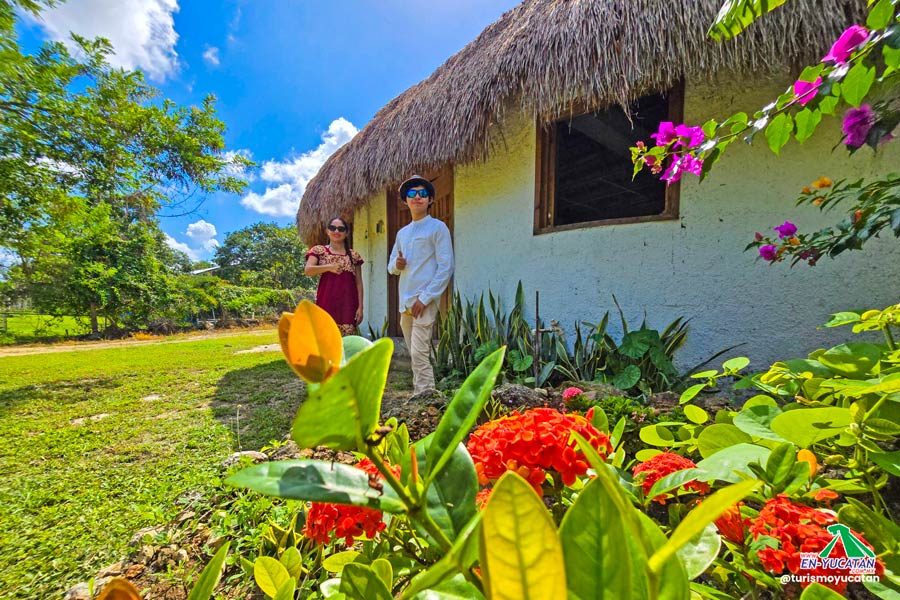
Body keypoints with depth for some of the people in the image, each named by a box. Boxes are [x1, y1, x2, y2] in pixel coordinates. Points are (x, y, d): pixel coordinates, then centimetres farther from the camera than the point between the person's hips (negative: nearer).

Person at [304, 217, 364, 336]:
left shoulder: (354, 255, 12)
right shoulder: (319, 251, 9)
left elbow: (358, 283, 10)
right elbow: (307, 270, -6)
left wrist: (360, 307, 2)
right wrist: (329, 267, -20)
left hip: (347, 305, 1)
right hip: (327, 304, -1)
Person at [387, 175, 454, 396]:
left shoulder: (437, 227, -1)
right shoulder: (402, 233, 19)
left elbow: (446, 267, -9)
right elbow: (391, 267, 23)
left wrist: (425, 298, -16)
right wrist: (396, 265, -3)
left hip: (424, 301, -7)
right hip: (405, 301, 7)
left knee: (419, 353, -11)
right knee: (414, 352, 12)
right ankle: (418, 391, 23)